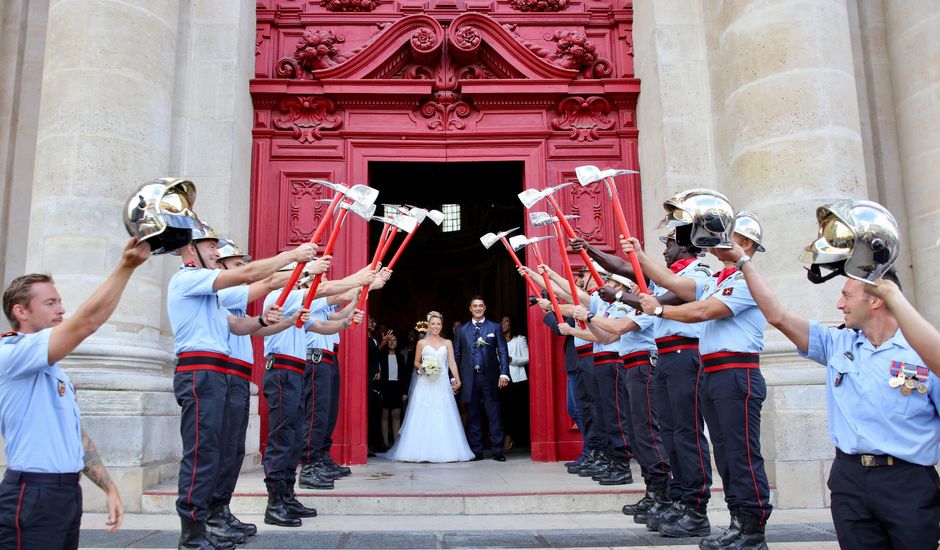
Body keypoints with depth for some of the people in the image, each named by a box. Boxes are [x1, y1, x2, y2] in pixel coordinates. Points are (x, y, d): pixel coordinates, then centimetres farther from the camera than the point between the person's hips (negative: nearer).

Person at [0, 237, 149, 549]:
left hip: (67, 492, 9)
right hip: (33, 497, -9)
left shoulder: (52, 370, 17)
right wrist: (126, 266, -23)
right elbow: (88, 321, -25)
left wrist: (109, 487, 12)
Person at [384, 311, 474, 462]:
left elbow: (452, 363, 2)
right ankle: (422, 451, 1)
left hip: (442, 384, 1)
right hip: (425, 384, -1)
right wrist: (423, 368, -9)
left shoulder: (447, 343, 10)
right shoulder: (422, 343, 8)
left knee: (443, 418, -1)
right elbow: (416, 362, 13)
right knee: (424, 417, -4)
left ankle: (444, 451, 5)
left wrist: (457, 380, -11)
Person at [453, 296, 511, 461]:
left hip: (490, 377, -2)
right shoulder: (461, 330, 11)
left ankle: (497, 450, 3)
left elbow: (503, 352, 1)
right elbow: (456, 355, 9)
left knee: (494, 415, -1)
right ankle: (476, 450, 13)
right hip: (469, 378, 2)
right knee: (473, 416, 6)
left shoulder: (495, 328, 7)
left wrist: (504, 373, -10)